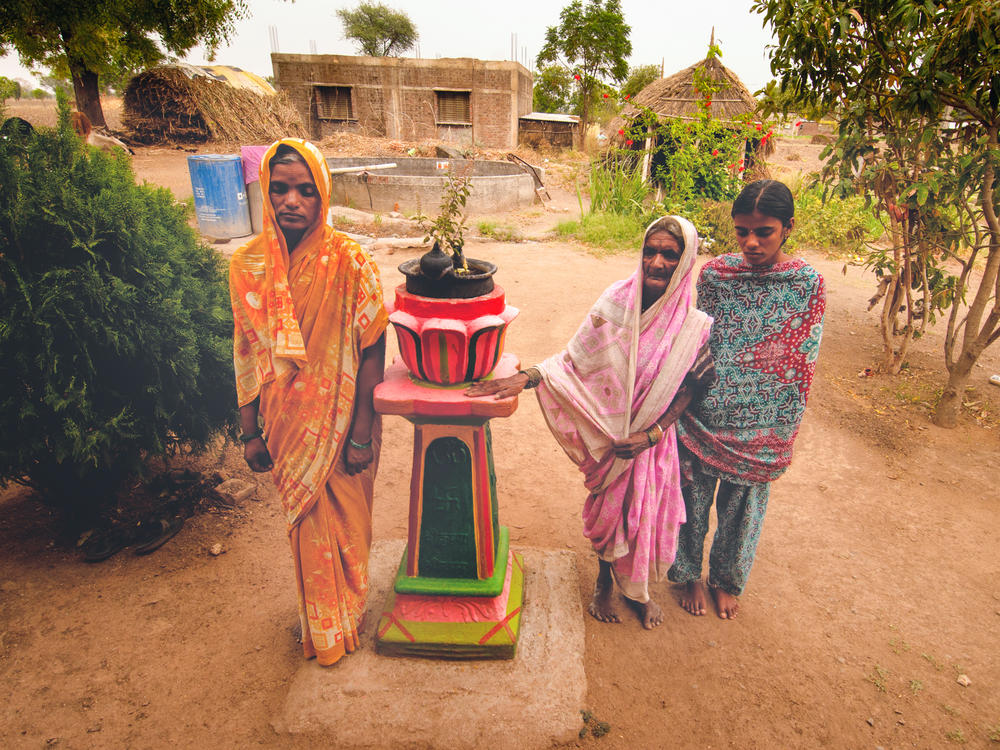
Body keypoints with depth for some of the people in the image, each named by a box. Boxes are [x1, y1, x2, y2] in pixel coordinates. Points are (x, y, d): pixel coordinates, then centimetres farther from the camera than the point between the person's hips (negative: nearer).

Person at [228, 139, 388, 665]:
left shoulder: (349, 262, -16)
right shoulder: (247, 266, -6)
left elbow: (371, 352, -13)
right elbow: (246, 355, 1)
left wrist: (360, 436, -13)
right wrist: (250, 433, 3)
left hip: (341, 425, -2)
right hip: (287, 428, 3)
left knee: (344, 521, 15)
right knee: (305, 523, 20)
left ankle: (346, 613, 44)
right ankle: (317, 621, 46)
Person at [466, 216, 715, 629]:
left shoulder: (694, 324, -14)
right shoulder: (617, 301, -14)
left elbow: (691, 385, -5)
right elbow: (575, 358, -10)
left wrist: (653, 433, -15)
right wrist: (525, 377, -23)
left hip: (654, 440, 0)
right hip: (609, 434, 0)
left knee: (647, 513, 15)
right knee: (607, 507, 16)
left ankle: (637, 590, 44)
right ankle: (604, 581, 45)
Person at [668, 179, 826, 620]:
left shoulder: (808, 284, -8)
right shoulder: (715, 274, -5)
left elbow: (800, 368, -4)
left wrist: (783, 435, -3)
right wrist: (679, 407, 2)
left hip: (758, 431, 0)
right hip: (702, 418, 1)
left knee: (740, 506, 17)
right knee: (693, 499, 15)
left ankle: (727, 580, 45)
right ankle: (690, 575, 42)